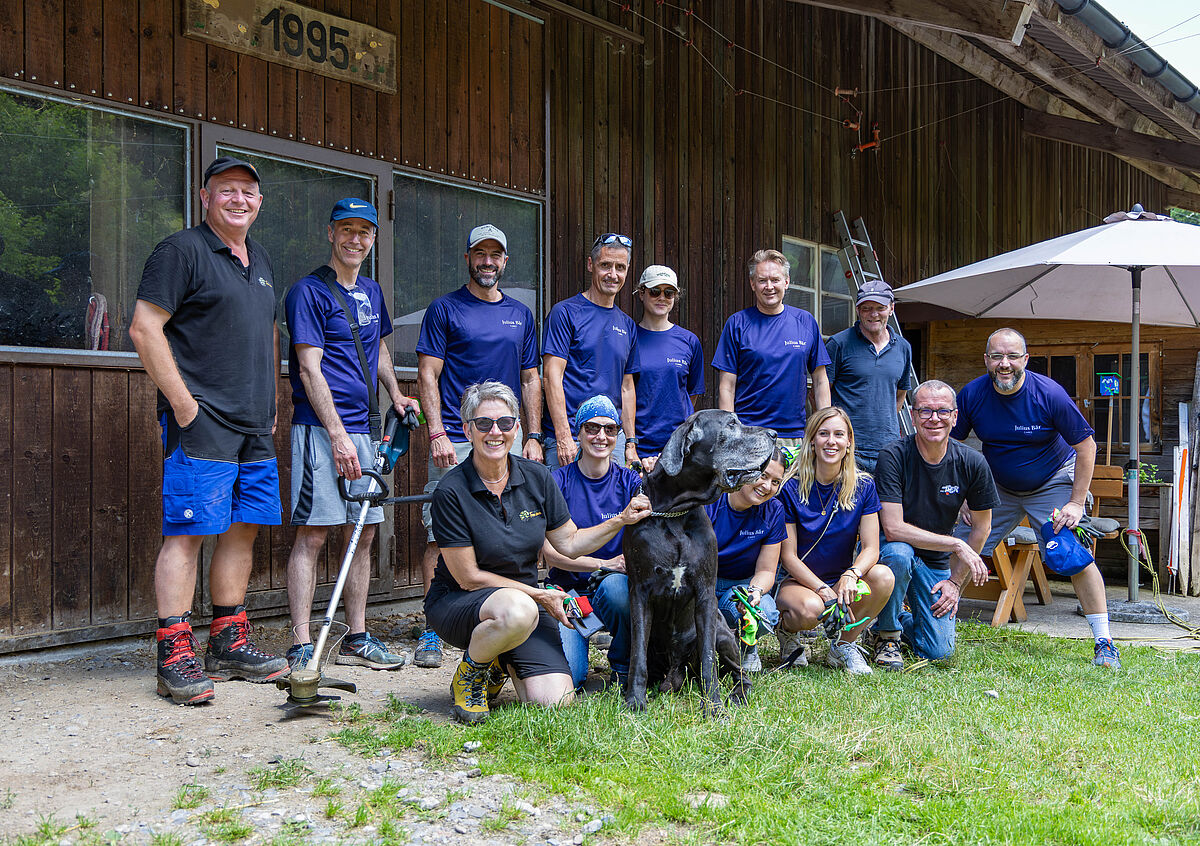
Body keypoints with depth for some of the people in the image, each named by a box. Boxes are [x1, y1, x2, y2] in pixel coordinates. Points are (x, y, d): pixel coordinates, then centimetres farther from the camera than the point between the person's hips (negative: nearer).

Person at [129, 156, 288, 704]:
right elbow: (143, 328, -11)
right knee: (186, 533, -7)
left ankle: (228, 645, 20)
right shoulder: (182, 250, -4)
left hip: (255, 431, 8)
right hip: (201, 425, -8)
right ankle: (175, 659, -1)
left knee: (243, 531, 10)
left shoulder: (260, 260, 20)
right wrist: (181, 401, -14)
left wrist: (272, 403, 19)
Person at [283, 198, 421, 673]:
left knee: (364, 531, 9)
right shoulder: (309, 292, -7)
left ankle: (356, 640, 20)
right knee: (313, 533, -7)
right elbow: (310, 370, -13)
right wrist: (337, 434, -19)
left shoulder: (371, 292, 17)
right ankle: (301, 647, -1)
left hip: (362, 427, 8)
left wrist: (395, 394, 13)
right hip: (320, 427, -8)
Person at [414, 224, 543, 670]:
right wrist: (437, 433, -13)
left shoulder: (521, 314, 16)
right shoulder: (444, 309, 3)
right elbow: (427, 375, -2)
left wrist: (533, 437, 10)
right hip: (456, 442, -4)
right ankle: (433, 628, 2)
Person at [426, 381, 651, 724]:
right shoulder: (451, 492, -16)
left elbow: (570, 543, 8)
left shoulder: (536, 477, -2)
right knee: (518, 611, -39)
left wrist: (621, 520, -6)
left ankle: (503, 662, 17)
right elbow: (469, 577, -14)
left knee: (555, 701, -16)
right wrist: (540, 595, -14)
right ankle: (469, 674, -7)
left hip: (528, 599, 4)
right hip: (457, 603, -4)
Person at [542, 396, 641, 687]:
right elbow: (550, 551, -8)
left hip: (618, 582, 1)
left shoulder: (629, 481, 2)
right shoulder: (559, 481, -3)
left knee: (616, 586, -36)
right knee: (565, 677, -23)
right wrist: (603, 564, -19)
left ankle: (624, 668, -8)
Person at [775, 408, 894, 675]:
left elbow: (871, 548, -7)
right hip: (797, 582, -3)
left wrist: (851, 575, -30)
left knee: (883, 577, -27)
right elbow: (788, 556, -11)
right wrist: (824, 590, -24)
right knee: (810, 609, -37)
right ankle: (787, 628, 2)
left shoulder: (863, 487, -3)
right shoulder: (791, 488, -11)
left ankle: (843, 646, -4)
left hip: (841, 580, 4)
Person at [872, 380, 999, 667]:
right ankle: (886, 633, -11)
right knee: (898, 554, -38)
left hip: (937, 563, 3)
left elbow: (981, 527, 3)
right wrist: (957, 544, -26)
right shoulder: (892, 456, -21)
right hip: (894, 549, -2)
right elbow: (893, 528, -27)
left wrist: (956, 580, 0)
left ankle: (901, 621, 24)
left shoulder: (972, 464, -10)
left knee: (938, 651, -11)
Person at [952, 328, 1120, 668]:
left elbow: (1086, 445, -14)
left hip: (1051, 484, -3)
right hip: (997, 487, 3)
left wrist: (1076, 503, -17)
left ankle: (1104, 643, -6)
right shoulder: (971, 394, -15)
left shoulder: (1049, 394, -22)